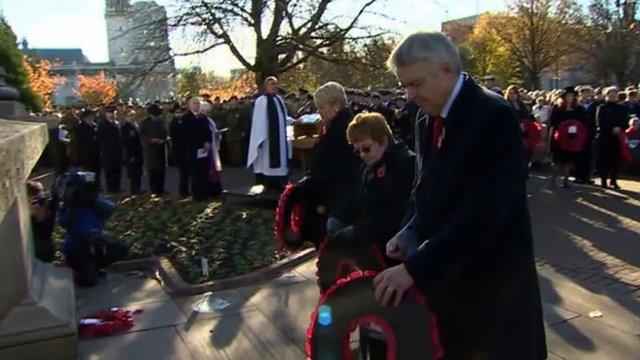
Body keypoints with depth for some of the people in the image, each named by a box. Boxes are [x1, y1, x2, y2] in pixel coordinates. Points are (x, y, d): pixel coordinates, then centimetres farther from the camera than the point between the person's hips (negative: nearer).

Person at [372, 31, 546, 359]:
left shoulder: (494, 116, -20)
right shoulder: (428, 120, 4)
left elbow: (483, 210, -27)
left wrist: (416, 267, -26)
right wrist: (410, 234, -5)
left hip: (493, 278, -6)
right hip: (445, 271, 7)